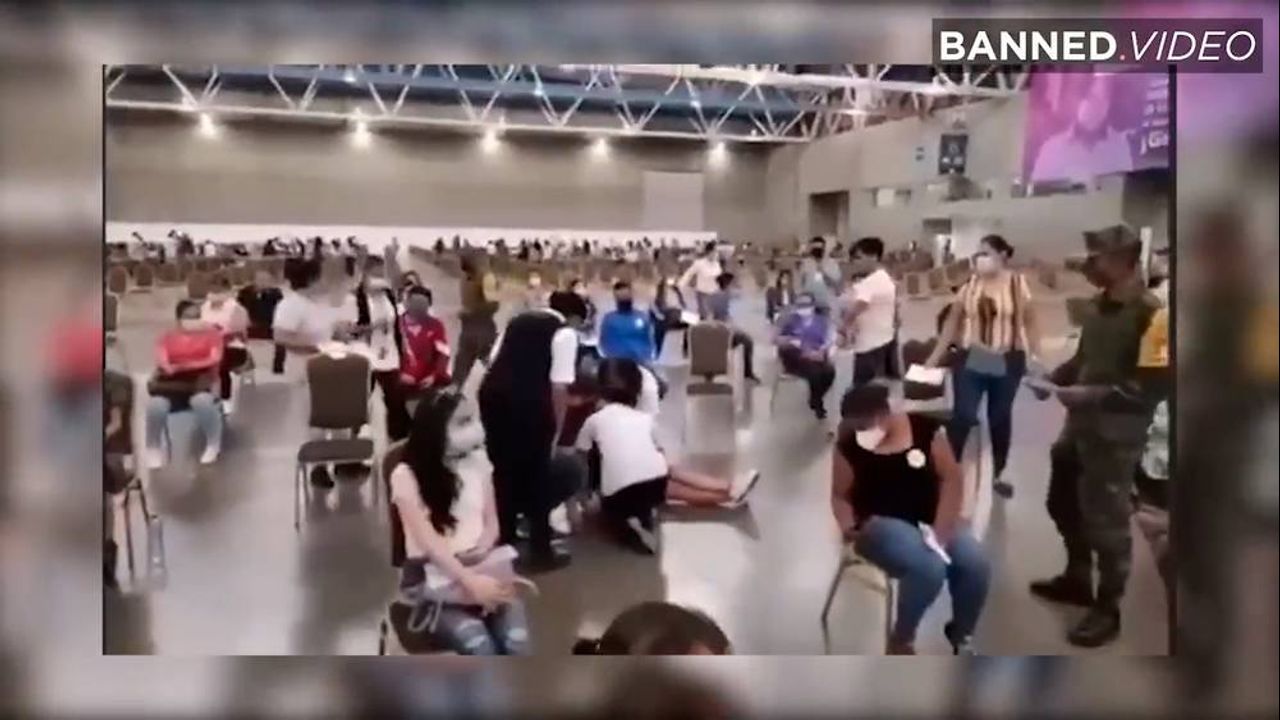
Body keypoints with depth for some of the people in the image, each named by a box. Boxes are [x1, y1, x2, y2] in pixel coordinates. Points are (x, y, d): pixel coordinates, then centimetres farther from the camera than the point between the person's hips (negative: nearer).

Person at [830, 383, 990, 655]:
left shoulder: (925, 428, -4)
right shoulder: (849, 446, -6)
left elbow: (952, 479, -3)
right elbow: (840, 495, 2)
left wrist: (941, 527, -13)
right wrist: (848, 525, -19)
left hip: (931, 520, 3)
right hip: (882, 524, -3)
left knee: (975, 564, -23)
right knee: (929, 567, -32)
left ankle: (961, 634, 8)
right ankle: (901, 640, -4)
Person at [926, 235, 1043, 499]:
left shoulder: (1018, 284, -3)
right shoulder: (969, 285, 0)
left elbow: (1029, 323, 1)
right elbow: (952, 322, 3)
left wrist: (1036, 358, -4)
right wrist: (934, 357, 1)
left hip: (1007, 363, 0)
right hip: (970, 360, 0)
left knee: (1000, 418, 12)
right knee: (962, 415, -6)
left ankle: (998, 473, 29)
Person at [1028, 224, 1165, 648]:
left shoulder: (1149, 312, -19)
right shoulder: (1098, 304, 6)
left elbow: (1150, 386, -21)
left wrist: (1090, 395, -24)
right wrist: (1054, 378, 2)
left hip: (1116, 433, -8)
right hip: (1080, 423, 9)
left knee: (1106, 520, 4)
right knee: (1062, 503, 21)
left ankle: (1107, 610, 21)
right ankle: (1077, 579, 42)